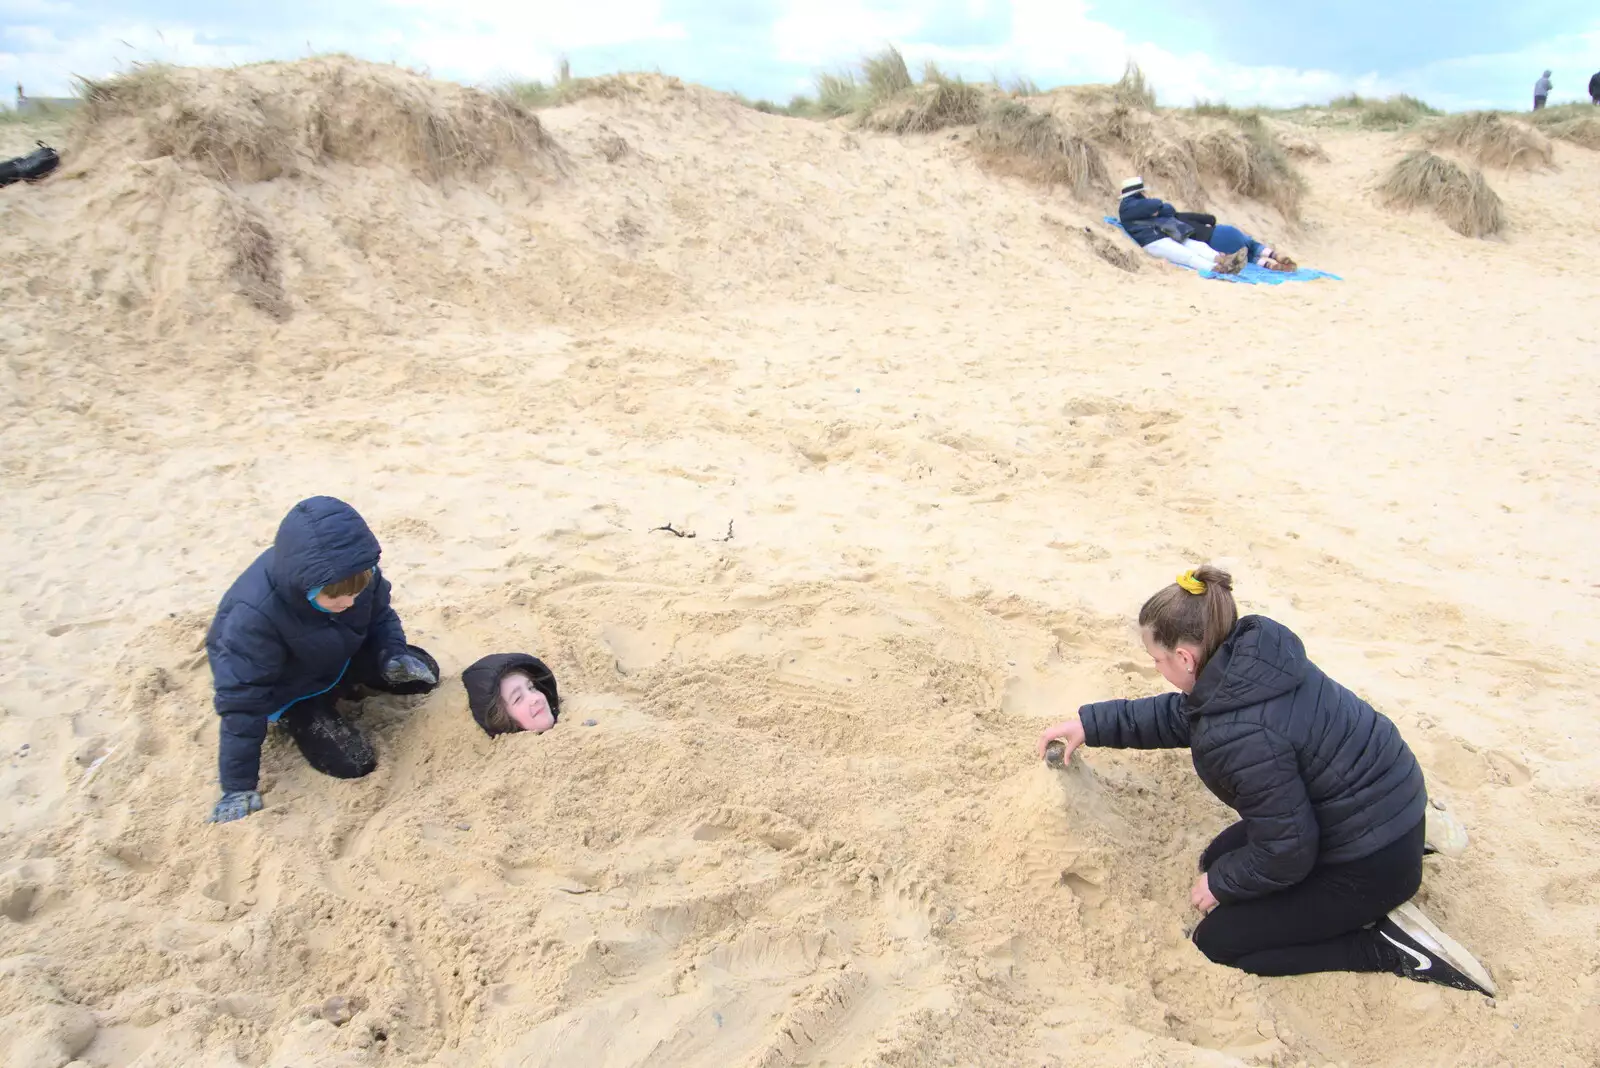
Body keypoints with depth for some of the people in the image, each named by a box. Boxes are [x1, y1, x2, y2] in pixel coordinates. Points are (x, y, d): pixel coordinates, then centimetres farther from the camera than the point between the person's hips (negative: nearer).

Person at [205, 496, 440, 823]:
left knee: (424, 673, -3)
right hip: (291, 688, -5)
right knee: (353, 764, -14)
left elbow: (380, 616, -4)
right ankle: (291, 719, 13)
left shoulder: (356, 573, -27)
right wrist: (239, 786, -26)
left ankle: (341, 686, 17)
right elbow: (242, 699, -32)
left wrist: (392, 655, -25)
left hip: (343, 657, 5)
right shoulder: (255, 615, -41)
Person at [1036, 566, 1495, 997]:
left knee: (1216, 943, 3)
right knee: (1219, 858, 20)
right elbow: (1179, 714, 11)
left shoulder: (1241, 735, -34)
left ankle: (1392, 946, 0)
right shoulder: (1249, 654, -8)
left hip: (1372, 863, -9)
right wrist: (1091, 724, 12)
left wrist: (1221, 885, -3)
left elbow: (1285, 853, -22)